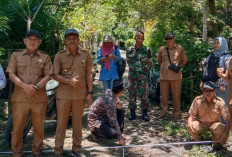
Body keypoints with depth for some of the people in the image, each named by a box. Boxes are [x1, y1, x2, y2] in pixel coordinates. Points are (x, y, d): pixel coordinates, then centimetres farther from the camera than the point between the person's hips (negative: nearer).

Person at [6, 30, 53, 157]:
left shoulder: (44, 57, 8)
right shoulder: (16, 55, 7)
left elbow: (47, 76, 1)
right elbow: (11, 74, 0)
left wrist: (36, 87, -16)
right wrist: (24, 86, -15)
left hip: (39, 98, 0)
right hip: (19, 97, 0)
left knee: (38, 126, 9)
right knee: (17, 126, 5)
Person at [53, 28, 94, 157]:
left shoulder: (86, 55, 3)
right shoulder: (59, 56, -1)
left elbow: (89, 75, 5)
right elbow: (55, 75, -2)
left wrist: (90, 93, 0)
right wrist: (68, 81, -18)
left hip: (80, 94, 1)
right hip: (63, 94, -1)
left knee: (77, 122, 11)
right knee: (61, 123, 5)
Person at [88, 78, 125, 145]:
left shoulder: (109, 91, -5)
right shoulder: (109, 101, -30)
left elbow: (119, 105, 14)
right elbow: (113, 120, -29)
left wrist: (118, 105, -12)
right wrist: (120, 137, -24)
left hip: (104, 117, 9)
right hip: (95, 121, -9)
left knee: (121, 110, 1)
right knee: (112, 134, -29)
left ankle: (119, 132, 8)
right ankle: (96, 132, -1)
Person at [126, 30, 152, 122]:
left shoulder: (147, 50, 0)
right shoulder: (130, 50, 5)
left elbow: (149, 62, 8)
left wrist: (143, 68, 1)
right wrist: (133, 68, 6)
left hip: (143, 76, -2)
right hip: (132, 75, 2)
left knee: (143, 94, -1)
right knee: (132, 94, 5)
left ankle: (144, 113, 9)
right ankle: (132, 113, 16)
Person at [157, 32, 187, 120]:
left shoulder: (179, 48, 2)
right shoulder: (162, 49, 8)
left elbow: (184, 60, 12)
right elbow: (159, 60, 22)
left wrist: (178, 66, 3)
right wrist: (164, 66, 11)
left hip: (176, 75, -2)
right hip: (164, 75, 2)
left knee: (176, 95, 4)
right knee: (163, 95, 9)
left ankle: (176, 113, 17)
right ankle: (163, 112, 22)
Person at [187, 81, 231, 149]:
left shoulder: (220, 102, -17)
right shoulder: (197, 100, -13)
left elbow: (227, 118, -21)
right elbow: (191, 114, -10)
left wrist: (226, 133, -35)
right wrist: (189, 122, -35)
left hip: (214, 124, -1)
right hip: (201, 123, 1)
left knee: (221, 129, -35)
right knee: (190, 127, -30)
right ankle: (199, 141, 3)